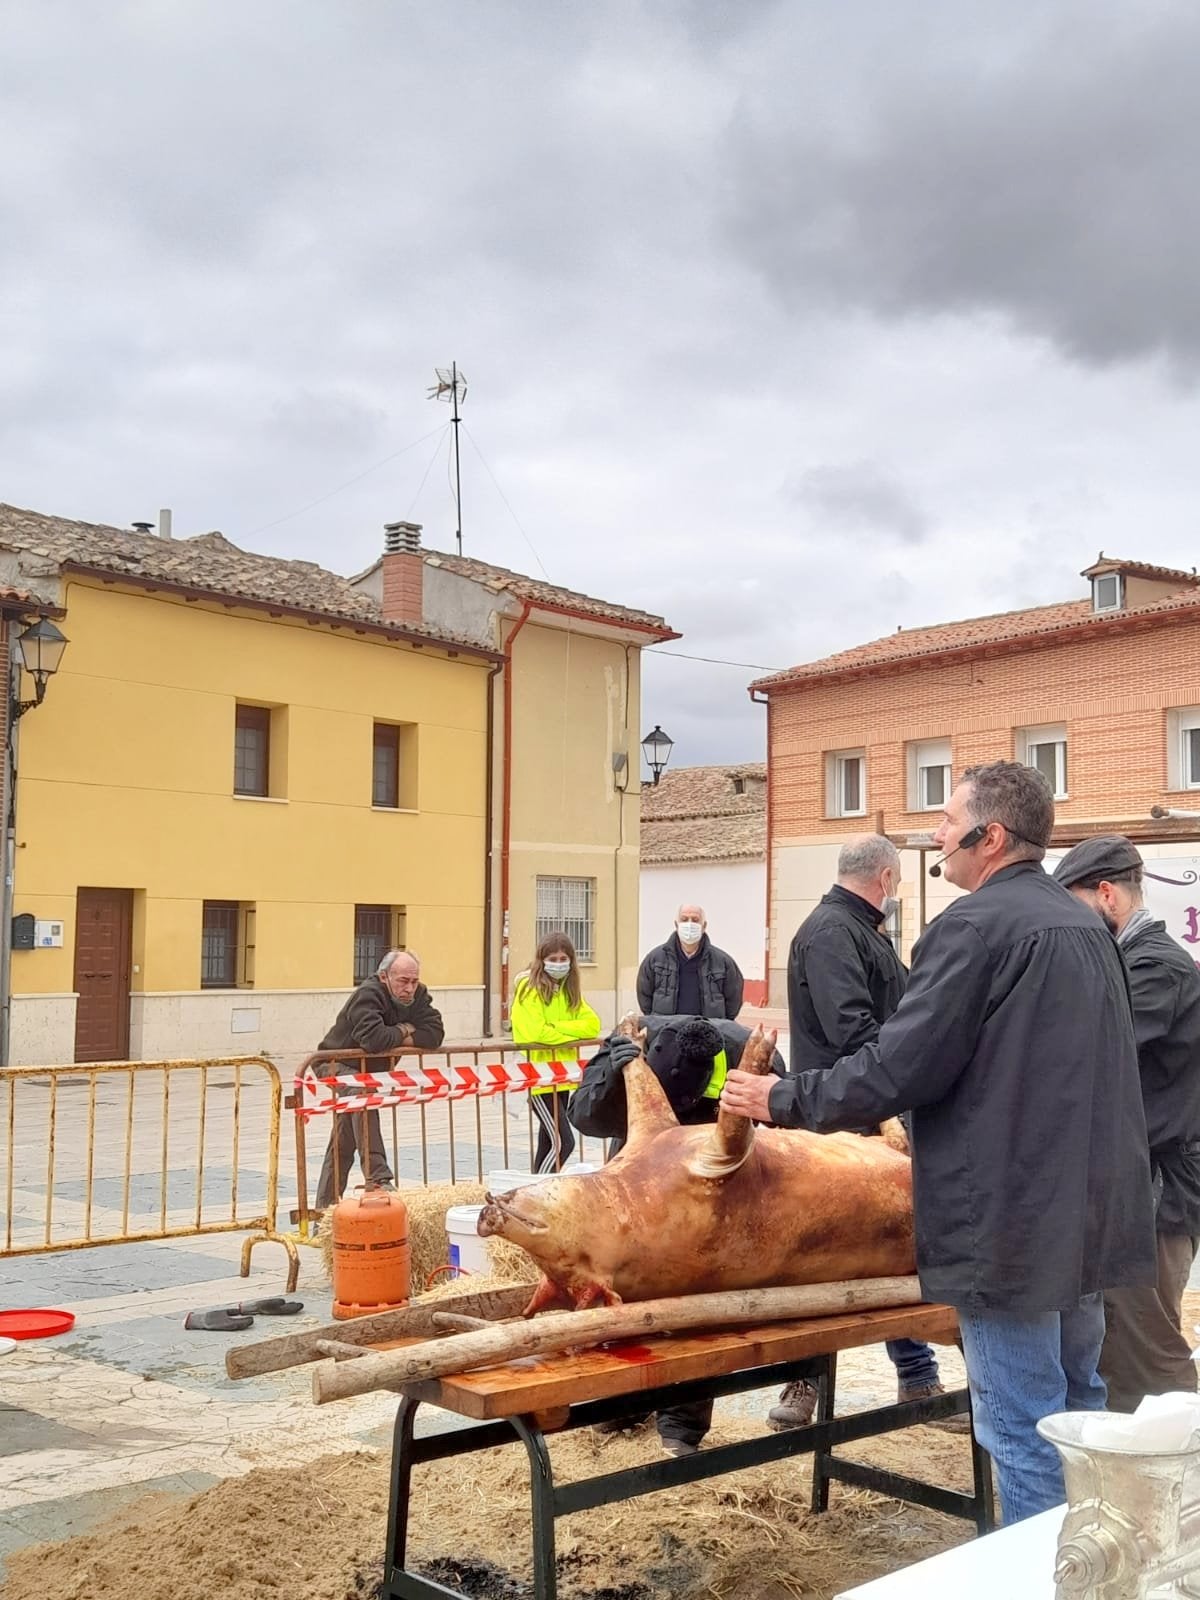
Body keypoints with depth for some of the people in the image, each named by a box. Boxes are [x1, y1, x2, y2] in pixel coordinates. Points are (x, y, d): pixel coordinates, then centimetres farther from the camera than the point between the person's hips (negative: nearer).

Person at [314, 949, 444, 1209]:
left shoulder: (418, 996, -7)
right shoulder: (368, 995, -28)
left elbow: (434, 1034, -18)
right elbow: (373, 1038, -43)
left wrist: (397, 1040, -27)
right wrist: (402, 1032, -24)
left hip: (369, 1070, 8)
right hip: (340, 1065, -8)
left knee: (344, 1143, 11)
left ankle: (325, 1208, 18)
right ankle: (378, 1180, -39)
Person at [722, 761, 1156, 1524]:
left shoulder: (978, 923, -16)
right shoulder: (1083, 921, 11)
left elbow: (898, 1067, -19)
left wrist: (784, 1100, -7)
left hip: (1014, 1217, -9)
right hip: (1090, 1206, 9)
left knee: (1022, 1424, 1)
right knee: (1078, 1403, 21)